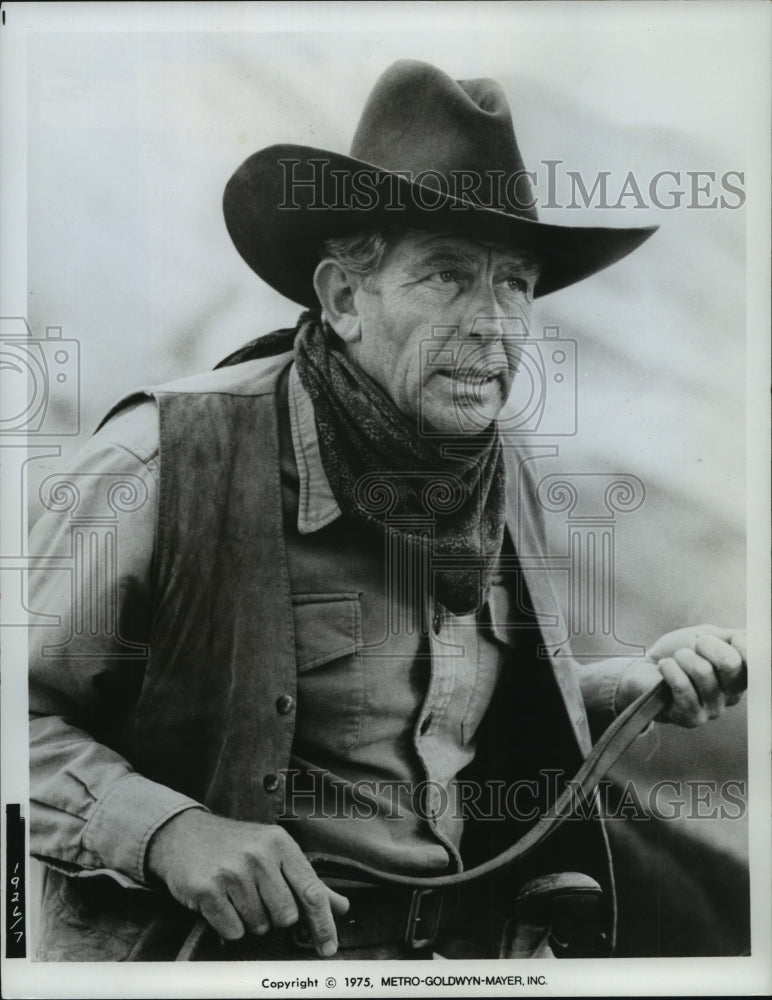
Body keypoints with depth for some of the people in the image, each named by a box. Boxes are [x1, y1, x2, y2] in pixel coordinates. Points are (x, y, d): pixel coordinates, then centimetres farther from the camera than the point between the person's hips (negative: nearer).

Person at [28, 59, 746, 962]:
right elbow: (23, 713, -11)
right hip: (229, 948, -3)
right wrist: (164, 829, -22)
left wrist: (643, 681, 3)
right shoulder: (171, 458, -17)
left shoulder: (502, 468, 3)